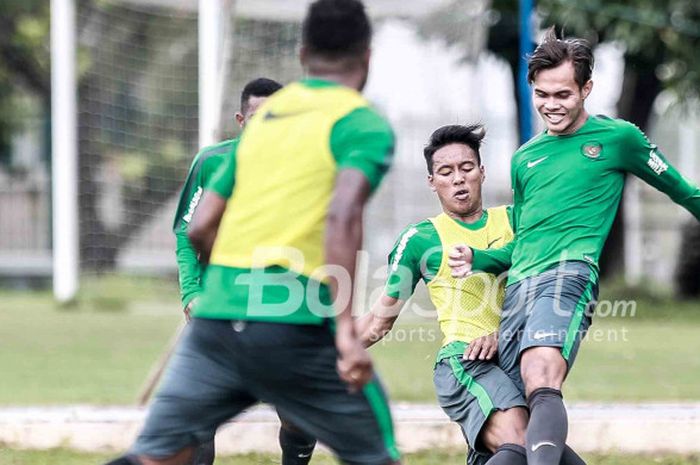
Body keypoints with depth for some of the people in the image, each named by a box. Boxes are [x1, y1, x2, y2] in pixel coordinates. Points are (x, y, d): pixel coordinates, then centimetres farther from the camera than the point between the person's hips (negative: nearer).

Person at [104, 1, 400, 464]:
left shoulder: (264, 117, 19)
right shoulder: (363, 123, 1)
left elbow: (200, 227, 17)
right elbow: (342, 217, -17)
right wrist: (346, 329, -21)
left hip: (216, 317, 5)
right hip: (295, 324, -5)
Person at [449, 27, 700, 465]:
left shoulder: (618, 138, 10)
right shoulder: (524, 158, 25)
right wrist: (476, 258, 12)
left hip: (569, 272, -7)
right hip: (518, 284, 7)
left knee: (542, 386, -33)